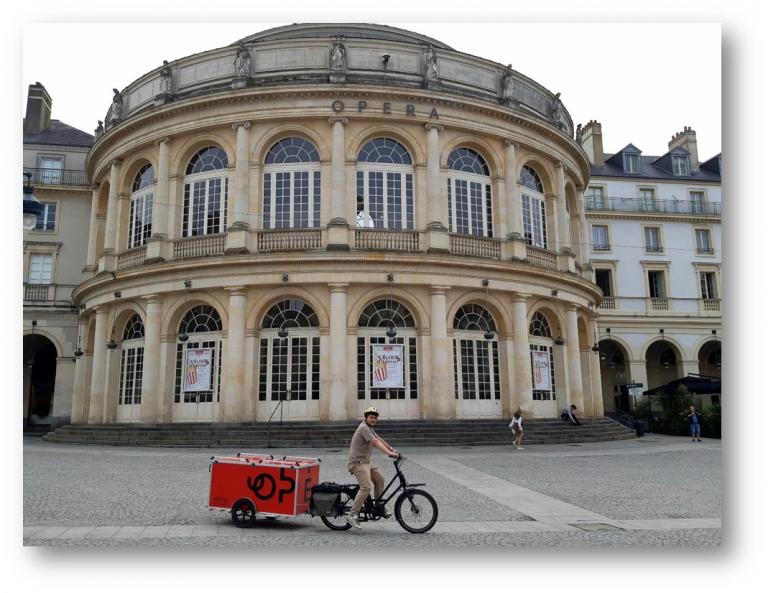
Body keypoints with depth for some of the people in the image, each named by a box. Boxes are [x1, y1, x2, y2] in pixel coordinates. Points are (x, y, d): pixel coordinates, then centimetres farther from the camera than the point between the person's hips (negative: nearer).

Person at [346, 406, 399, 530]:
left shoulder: (369, 428, 18)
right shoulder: (364, 428, -15)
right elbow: (376, 442, -25)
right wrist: (390, 453, -31)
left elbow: (380, 440, 23)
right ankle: (352, 515, -17)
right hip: (358, 463, -10)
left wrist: (393, 450, 18)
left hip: (366, 462, 10)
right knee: (366, 488, -20)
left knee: (380, 479, 14)